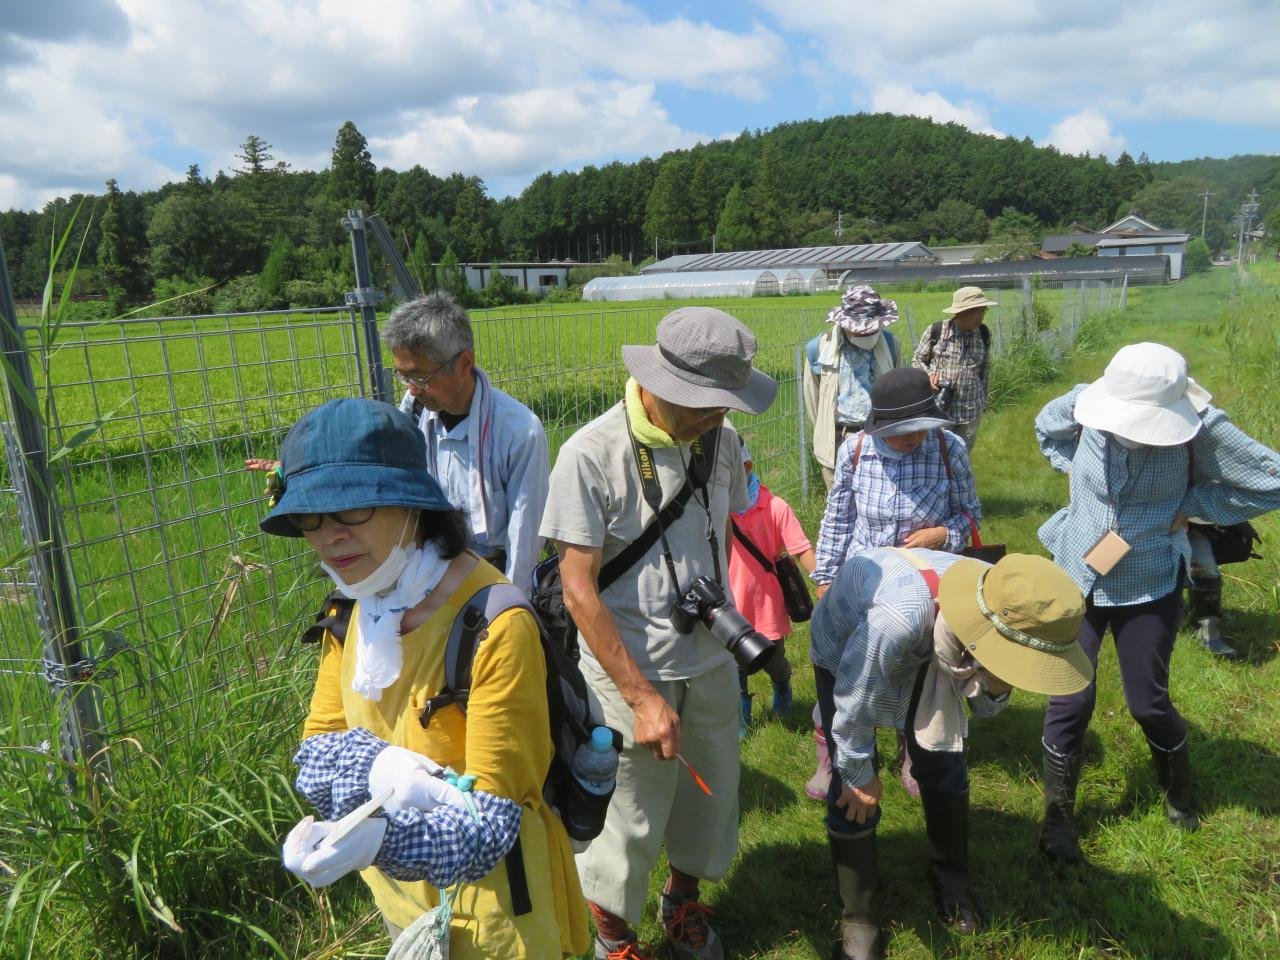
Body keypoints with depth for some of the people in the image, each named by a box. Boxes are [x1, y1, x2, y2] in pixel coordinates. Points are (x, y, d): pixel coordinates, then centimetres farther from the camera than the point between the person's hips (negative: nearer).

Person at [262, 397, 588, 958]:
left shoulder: (495, 628, -31)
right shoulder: (351, 607, -7)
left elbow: (491, 814, -25)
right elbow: (317, 748, -4)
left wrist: (382, 839, -43)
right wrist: (376, 767, -26)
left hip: (487, 898, -6)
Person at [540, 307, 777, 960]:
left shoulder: (720, 441, -3)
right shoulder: (590, 456, -19)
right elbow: (579, 592, -18)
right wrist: (642, 697, -18)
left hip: (712, 662, 5)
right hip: (630, 671, -5)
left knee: (711, 795, 20)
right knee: (630, 818, 10)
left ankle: (684, 900, 50)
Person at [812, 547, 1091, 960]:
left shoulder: (999, 607, -28)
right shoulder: (899, 616, -48)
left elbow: (984, 706, -11)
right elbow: (854, 705, -29)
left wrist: (991, 685, -35)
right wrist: (858, 774, -13)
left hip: (925, 647, 5)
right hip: (845, 651, -4)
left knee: (942, 762, 5)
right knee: (854, 792, -8)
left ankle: (951, 880, 30)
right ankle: (858, 920, 11)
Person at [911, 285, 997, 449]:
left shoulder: (984, 334, 0)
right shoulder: (935, 331, -11)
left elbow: (985, 370, 13)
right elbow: (917, 360, 3)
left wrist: (983, 400, 18)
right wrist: (928, 373, -17)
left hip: (970, 412, 3)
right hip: (938, 407, -3)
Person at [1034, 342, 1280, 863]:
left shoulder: (1199, 428, -21)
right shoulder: (1086, 403, -16)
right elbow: (1046, 426, 9)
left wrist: (1190, 504, -14)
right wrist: (1074, 472, -4)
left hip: (1150, 587, -1)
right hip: (1076, 577, 1)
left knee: (1148, 702, 13)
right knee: (1070, 700, 4)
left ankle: (1180, 794, 46)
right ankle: (1058, 817, 23)